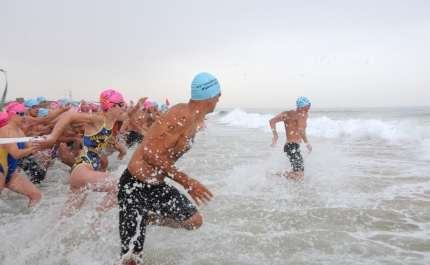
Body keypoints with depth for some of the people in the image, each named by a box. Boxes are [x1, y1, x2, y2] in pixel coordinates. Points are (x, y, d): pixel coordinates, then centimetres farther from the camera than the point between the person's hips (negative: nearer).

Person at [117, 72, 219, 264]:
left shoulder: (191, 119, 5)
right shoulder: (182, 116, -24)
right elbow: (152, 154, -28)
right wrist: (187, 182, -24)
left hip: (156, 186, 9)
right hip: (135, 186, -9)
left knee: (194, 221, 15)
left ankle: (143, 220, 26)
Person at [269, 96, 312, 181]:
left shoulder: (287, 113, 14)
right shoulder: (303, 114, -6)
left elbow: (272, 121, 4)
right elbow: (301, 129, -22)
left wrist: (275, 135, 2)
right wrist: (307, 143, -12)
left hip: (288, 146, 9)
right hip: (293, 147, -9)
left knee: (300, 172, 21)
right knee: (299, 176, -9)